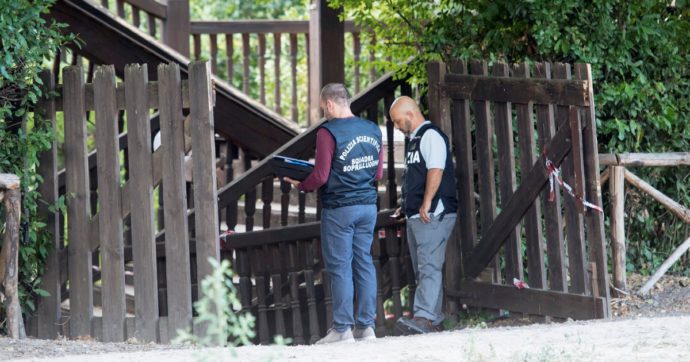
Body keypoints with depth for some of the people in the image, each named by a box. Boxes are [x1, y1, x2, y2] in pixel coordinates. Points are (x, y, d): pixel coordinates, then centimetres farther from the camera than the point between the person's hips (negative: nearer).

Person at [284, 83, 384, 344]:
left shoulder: (328, 133, -14)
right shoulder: (372, 130, 7)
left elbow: (321, 177, -15)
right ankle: (366, 325, 11)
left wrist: (301, 185, 3)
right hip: (367, 204, 6)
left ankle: (342, 329, -2)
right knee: (364, 263, 10)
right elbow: (378, 173, 13)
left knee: (339, 267, -1)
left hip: (339, 207, -6)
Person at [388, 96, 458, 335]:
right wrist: (406, 206, 25)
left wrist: (426, 204, -25)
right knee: (422, 270, 10)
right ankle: (434, 320, 11)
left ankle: (424, 317, -27)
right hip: (416, 216, 11)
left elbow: (435, 171, -21)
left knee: (429, 267, -17)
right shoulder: (414, 140, 23)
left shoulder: (431, 136, -9)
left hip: (433, 214, -11)